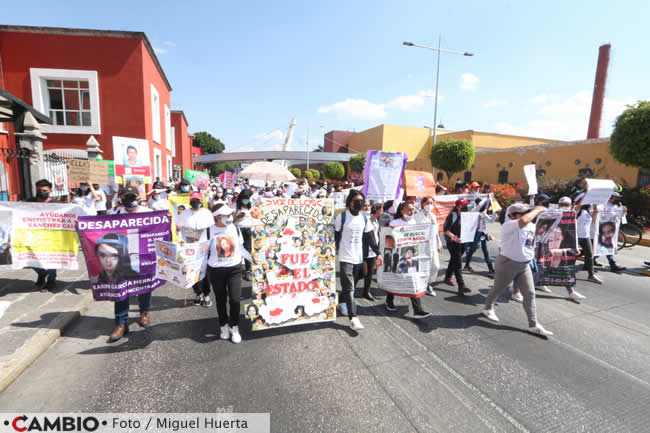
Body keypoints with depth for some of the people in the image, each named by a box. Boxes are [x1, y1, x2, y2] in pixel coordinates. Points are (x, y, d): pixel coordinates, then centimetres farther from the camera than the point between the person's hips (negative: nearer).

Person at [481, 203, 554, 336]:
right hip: (507, 263, -7)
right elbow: (524, 221, -41)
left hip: (524, 265, 7)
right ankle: (488, 308, 38)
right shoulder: (508, 225, -23)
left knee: (530, 293, 6)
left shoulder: (531, 226, 4)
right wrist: (537, 210, -26)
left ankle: (533, 324, 15)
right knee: (498, 289, 13)